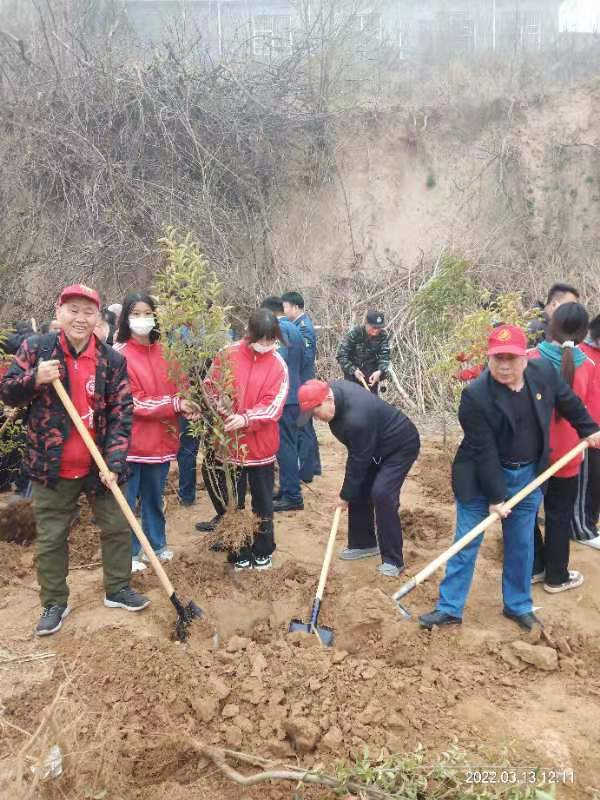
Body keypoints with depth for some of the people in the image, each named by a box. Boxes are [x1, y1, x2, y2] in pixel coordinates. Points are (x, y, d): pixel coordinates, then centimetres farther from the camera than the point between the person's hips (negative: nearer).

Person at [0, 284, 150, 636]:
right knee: (50, 539, 10)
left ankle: (118, 589, 33)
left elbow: (122, 414, -7)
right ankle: (55, 603, 29)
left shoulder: (113, 360, -5)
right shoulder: (35, 349, -6)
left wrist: (114, 462, -16)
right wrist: (35, 379, -23)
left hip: (99, 465, 1)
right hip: (51, 466, -1)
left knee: (117, 528, 12)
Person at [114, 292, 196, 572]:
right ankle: (128, 553, 20)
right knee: (126, 499, 6)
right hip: (130, 438, -6)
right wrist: (175, 405, -18)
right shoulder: (119, 354, -12)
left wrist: (184, 405, -8)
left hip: (161, 438, 6)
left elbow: (175, 389, 14)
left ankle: (157, 544, 34)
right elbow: (132, 402, -16)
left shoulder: (163, 352, 7)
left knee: (155, 496, 19)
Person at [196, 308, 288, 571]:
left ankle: (263, 551, 31)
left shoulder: (278, 365, -6)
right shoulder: (227, 355, -5)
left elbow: (273, 406, -13)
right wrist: (222, 410, -18)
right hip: (230, 441, 0)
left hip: (261, 443, 0)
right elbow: (210, 387, 0)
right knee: (233, 500, 11)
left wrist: (246, 419, -28)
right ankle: (239, 554, 27)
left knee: (263, 500, 13)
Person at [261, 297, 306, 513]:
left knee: (285, 446, -5)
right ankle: (286, 490, 24)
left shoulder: (279, 329, -12)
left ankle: (292, 497, -1)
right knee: (289, 444, 15)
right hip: (294, 394, 10)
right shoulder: (295, 329, 16)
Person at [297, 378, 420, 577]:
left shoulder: (357, 418, -39)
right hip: (376, 445, 9)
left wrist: (346, 495, -15)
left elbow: (359, 460, -27)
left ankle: (393, 560, -10)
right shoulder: (331, 389, -12)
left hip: (401, 446, -9)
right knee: (359, 489, 8)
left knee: (381, 494, -20)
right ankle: (364, 543, 24)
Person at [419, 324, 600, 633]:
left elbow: (568, 401, 11)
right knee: (466, 544, 4)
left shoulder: (544, 372, -10)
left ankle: (518, 606, 33)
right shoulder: (475, 396, -24)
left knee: (521, 544, 15)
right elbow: (484, 451, -23)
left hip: (528, 475, 4)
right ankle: (449, 608, 16)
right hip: (480, 478, -4)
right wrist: (495, 497, -20)